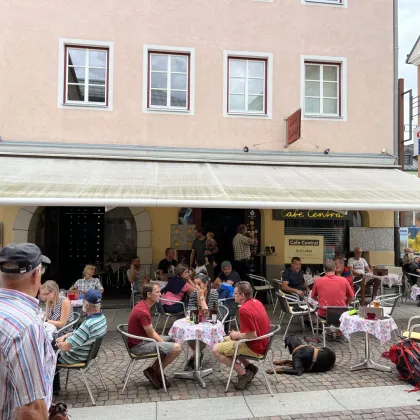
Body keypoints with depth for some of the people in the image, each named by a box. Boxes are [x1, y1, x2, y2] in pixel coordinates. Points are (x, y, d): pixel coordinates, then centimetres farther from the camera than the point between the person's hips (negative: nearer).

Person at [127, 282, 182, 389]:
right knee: (177, 348, -17)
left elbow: (151, 331, 10)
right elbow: (151, 335, -18)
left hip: (141, 341, 10)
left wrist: (164, 342, 4)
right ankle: (155, 371, 3)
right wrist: (164, 343, -4)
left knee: (171, 340, 19)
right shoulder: (143, 311, -26)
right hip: (139, 346, -10)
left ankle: (154, 369, 14)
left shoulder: (142, 306, 6)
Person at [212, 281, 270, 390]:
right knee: (226, 340, 24)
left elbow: (252, 335, -25)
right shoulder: (256, 302, 3)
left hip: (254, 347, -10)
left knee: (216, 350, -7)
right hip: (262, 343, 10)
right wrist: (239, 333, 8)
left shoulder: (244, 310, -25)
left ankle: (243, 373, -1)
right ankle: (249, 367, 17)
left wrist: (238, 335, -8)